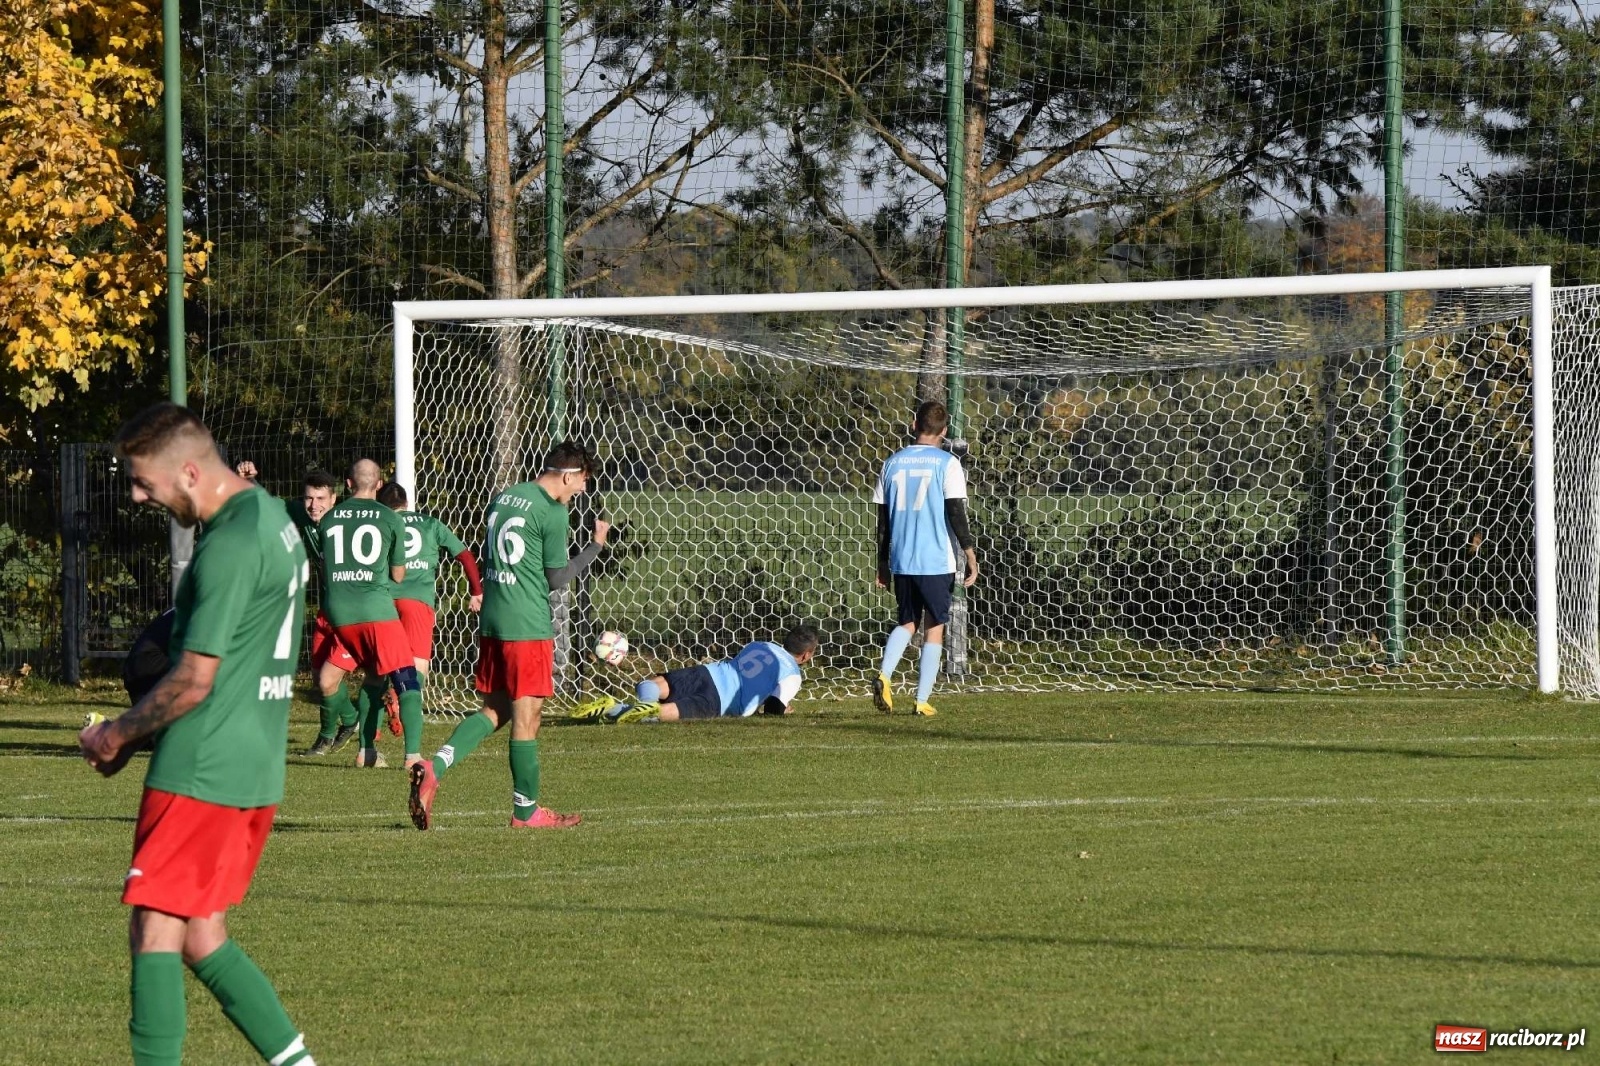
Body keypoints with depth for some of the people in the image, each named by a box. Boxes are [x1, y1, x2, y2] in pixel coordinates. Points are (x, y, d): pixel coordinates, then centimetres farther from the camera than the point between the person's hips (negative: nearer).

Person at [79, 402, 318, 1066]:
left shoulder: (229, 547, -18)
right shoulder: (271, 516, 13)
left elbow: (194, 682, -18)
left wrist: (118, 735, -3)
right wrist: (141, 733, 16)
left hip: (202, 774, -10)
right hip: (256, 769, 10)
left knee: (155, 932, -5)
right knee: (201, 938, 13)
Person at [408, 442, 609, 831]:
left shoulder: (500, 499, 12)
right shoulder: (552, 513, -12)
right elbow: (557, 577, -6)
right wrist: (596, 545, 4)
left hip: (491, 622, 8)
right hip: (528, 627, -8)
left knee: (494, 711, 13)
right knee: (526, 717, 0)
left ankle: (434, 768, -7)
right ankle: (526, 810, 8)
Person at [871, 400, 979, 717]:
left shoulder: (894, 463, 6)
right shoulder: (947, 464, -5)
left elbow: (883, 517, 10)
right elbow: (956, 513, -9)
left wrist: (883, 563, 17)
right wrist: (970, 554, -2)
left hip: (901, 561, 3)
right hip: (936, 561, -3)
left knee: (906, 623, 18)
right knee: (934, 629, 7)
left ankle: (884, 675, -8)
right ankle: (922, 701, 4)